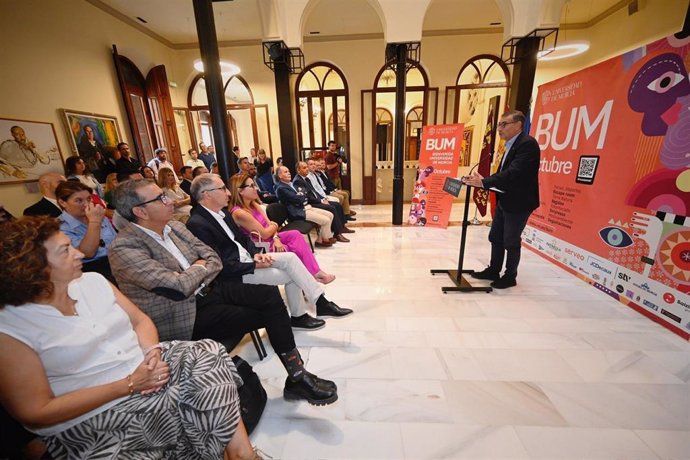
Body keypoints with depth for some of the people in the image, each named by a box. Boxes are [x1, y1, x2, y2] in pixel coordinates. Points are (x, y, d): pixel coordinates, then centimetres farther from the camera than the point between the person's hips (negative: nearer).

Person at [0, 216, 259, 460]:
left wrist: (153, 353, -13)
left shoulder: (92, 281, 4)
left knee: (208, 354, -16)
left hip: (146, 368, 5)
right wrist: (128, 385, -18)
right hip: (94, 420, -5)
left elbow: (140, 321, 8)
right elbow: (36, 413, -12)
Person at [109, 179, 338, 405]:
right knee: (266, 313, -18)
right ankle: (297, 379, 1)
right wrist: (200, 268, -7)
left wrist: (194, 274, -11)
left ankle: (297, 376, -7)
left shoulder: (174, 226, 6)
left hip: (209, 290, 6)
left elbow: (215, 260, 6)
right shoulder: (124, 248, -15)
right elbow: (178, 287, -24)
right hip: (183, 316, -6)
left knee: (270, 295, -16)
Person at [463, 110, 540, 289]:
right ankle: (493, 271, 31)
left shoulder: (528, 143, -16)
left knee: (510, 241, 4)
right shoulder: (511, 145, 13)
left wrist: (484, 182, -30)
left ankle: (510, 276, 23)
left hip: (518, 203, -9)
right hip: (504, 201, 9)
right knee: (495, 237, 16)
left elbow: (514, 172, -28)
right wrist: (483, 180, -3)